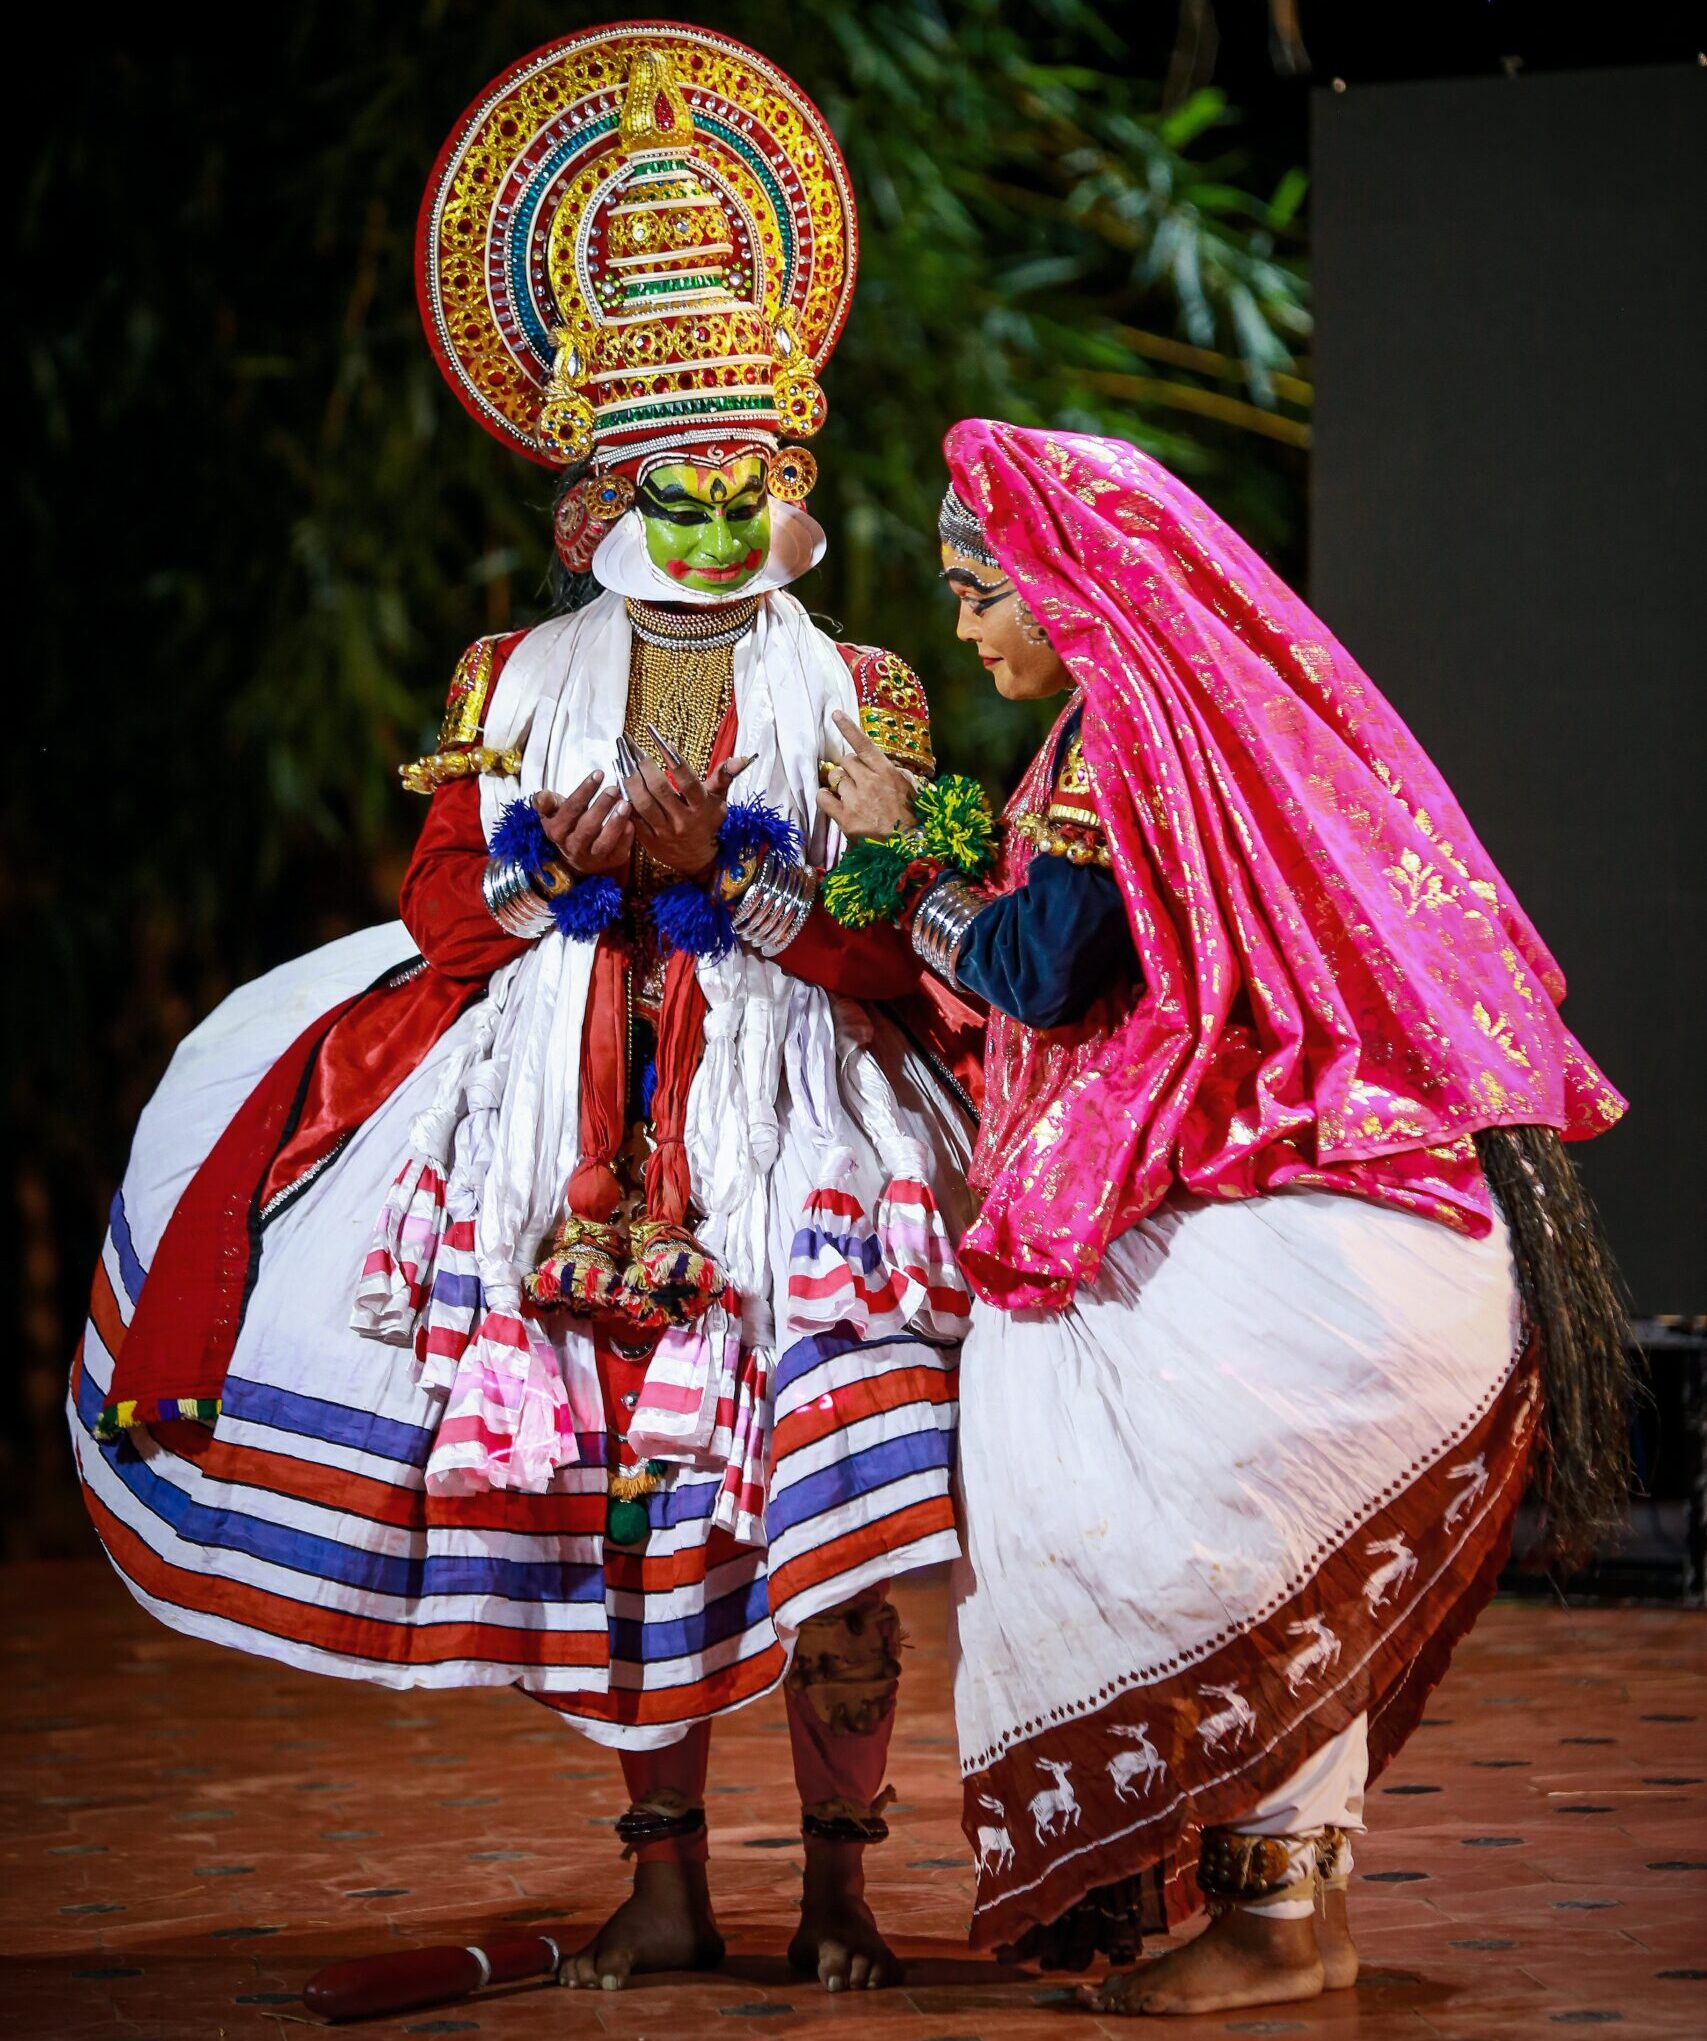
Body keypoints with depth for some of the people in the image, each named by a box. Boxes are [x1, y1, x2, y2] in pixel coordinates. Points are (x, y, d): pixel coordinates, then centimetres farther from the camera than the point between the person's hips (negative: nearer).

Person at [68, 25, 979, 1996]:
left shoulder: (857, 693, 9)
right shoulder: (516, 680, 14)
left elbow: (891, 946, 1)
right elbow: (439, 901, 9)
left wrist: (725, 860, -13)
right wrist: (559, 855, -9)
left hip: (789, 1112, -2)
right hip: (571, 1118, 2)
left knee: (819, 1484, -12)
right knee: (605, 1483, -1)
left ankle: (838, 1885, -4)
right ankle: (666, 1878, 9)